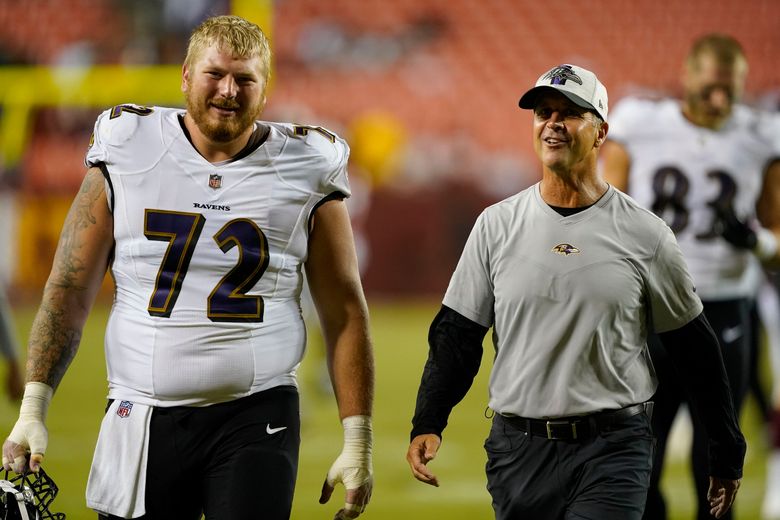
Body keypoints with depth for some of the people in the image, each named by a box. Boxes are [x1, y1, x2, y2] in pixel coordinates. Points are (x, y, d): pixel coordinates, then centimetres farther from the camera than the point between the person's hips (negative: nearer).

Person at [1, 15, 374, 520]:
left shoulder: (303, 171, 3)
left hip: (256, 419, -1)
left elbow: (345, 313, 5)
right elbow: (70, 290, 6)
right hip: (141, 418, 1)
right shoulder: (127, 154, 4)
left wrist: (357, 442, 0)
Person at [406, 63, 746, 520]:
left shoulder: (644, 234, 1)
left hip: (613, 450, -3)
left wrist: (728, 451, 11)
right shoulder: (497, 225, 6)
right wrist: (428, 425, -6)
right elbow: (457, 333, 7)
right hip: (519, 447, 3)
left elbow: (696, 348, 8)